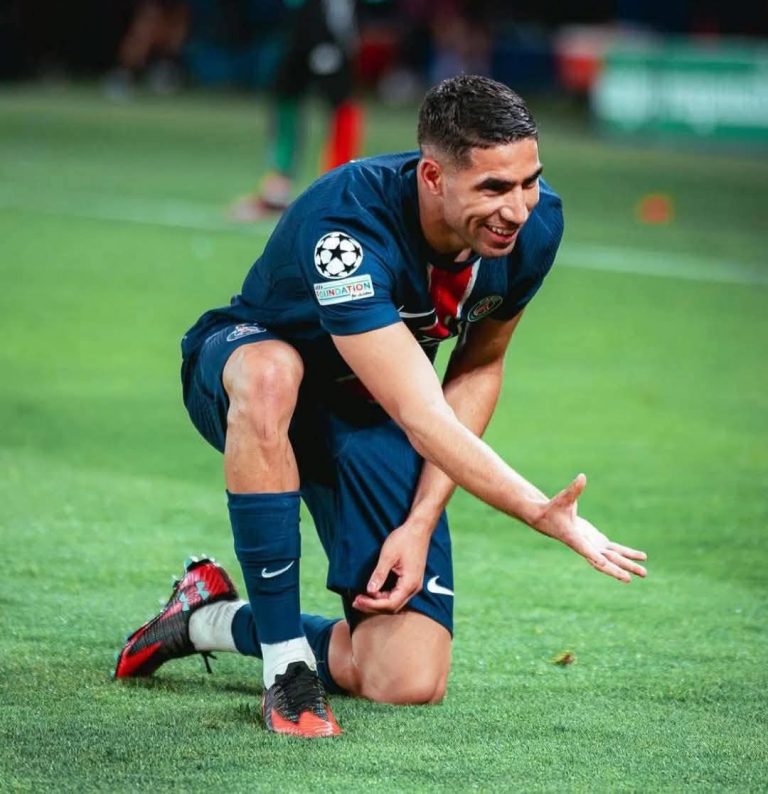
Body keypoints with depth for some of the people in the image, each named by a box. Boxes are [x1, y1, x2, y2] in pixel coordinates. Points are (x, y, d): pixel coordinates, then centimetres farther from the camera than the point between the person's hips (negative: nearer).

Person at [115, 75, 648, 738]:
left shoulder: (535, 224, -19)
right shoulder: (346, 224, -37)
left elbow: (478, 367, -2)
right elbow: (421, 417, -42)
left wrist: (422, 520, -11)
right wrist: (541, 513, -53)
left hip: (368, 418, 5)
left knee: (412, 683, -12)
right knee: (270, 372, -45)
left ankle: (213, 618, 15)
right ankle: (287, 661, -32)